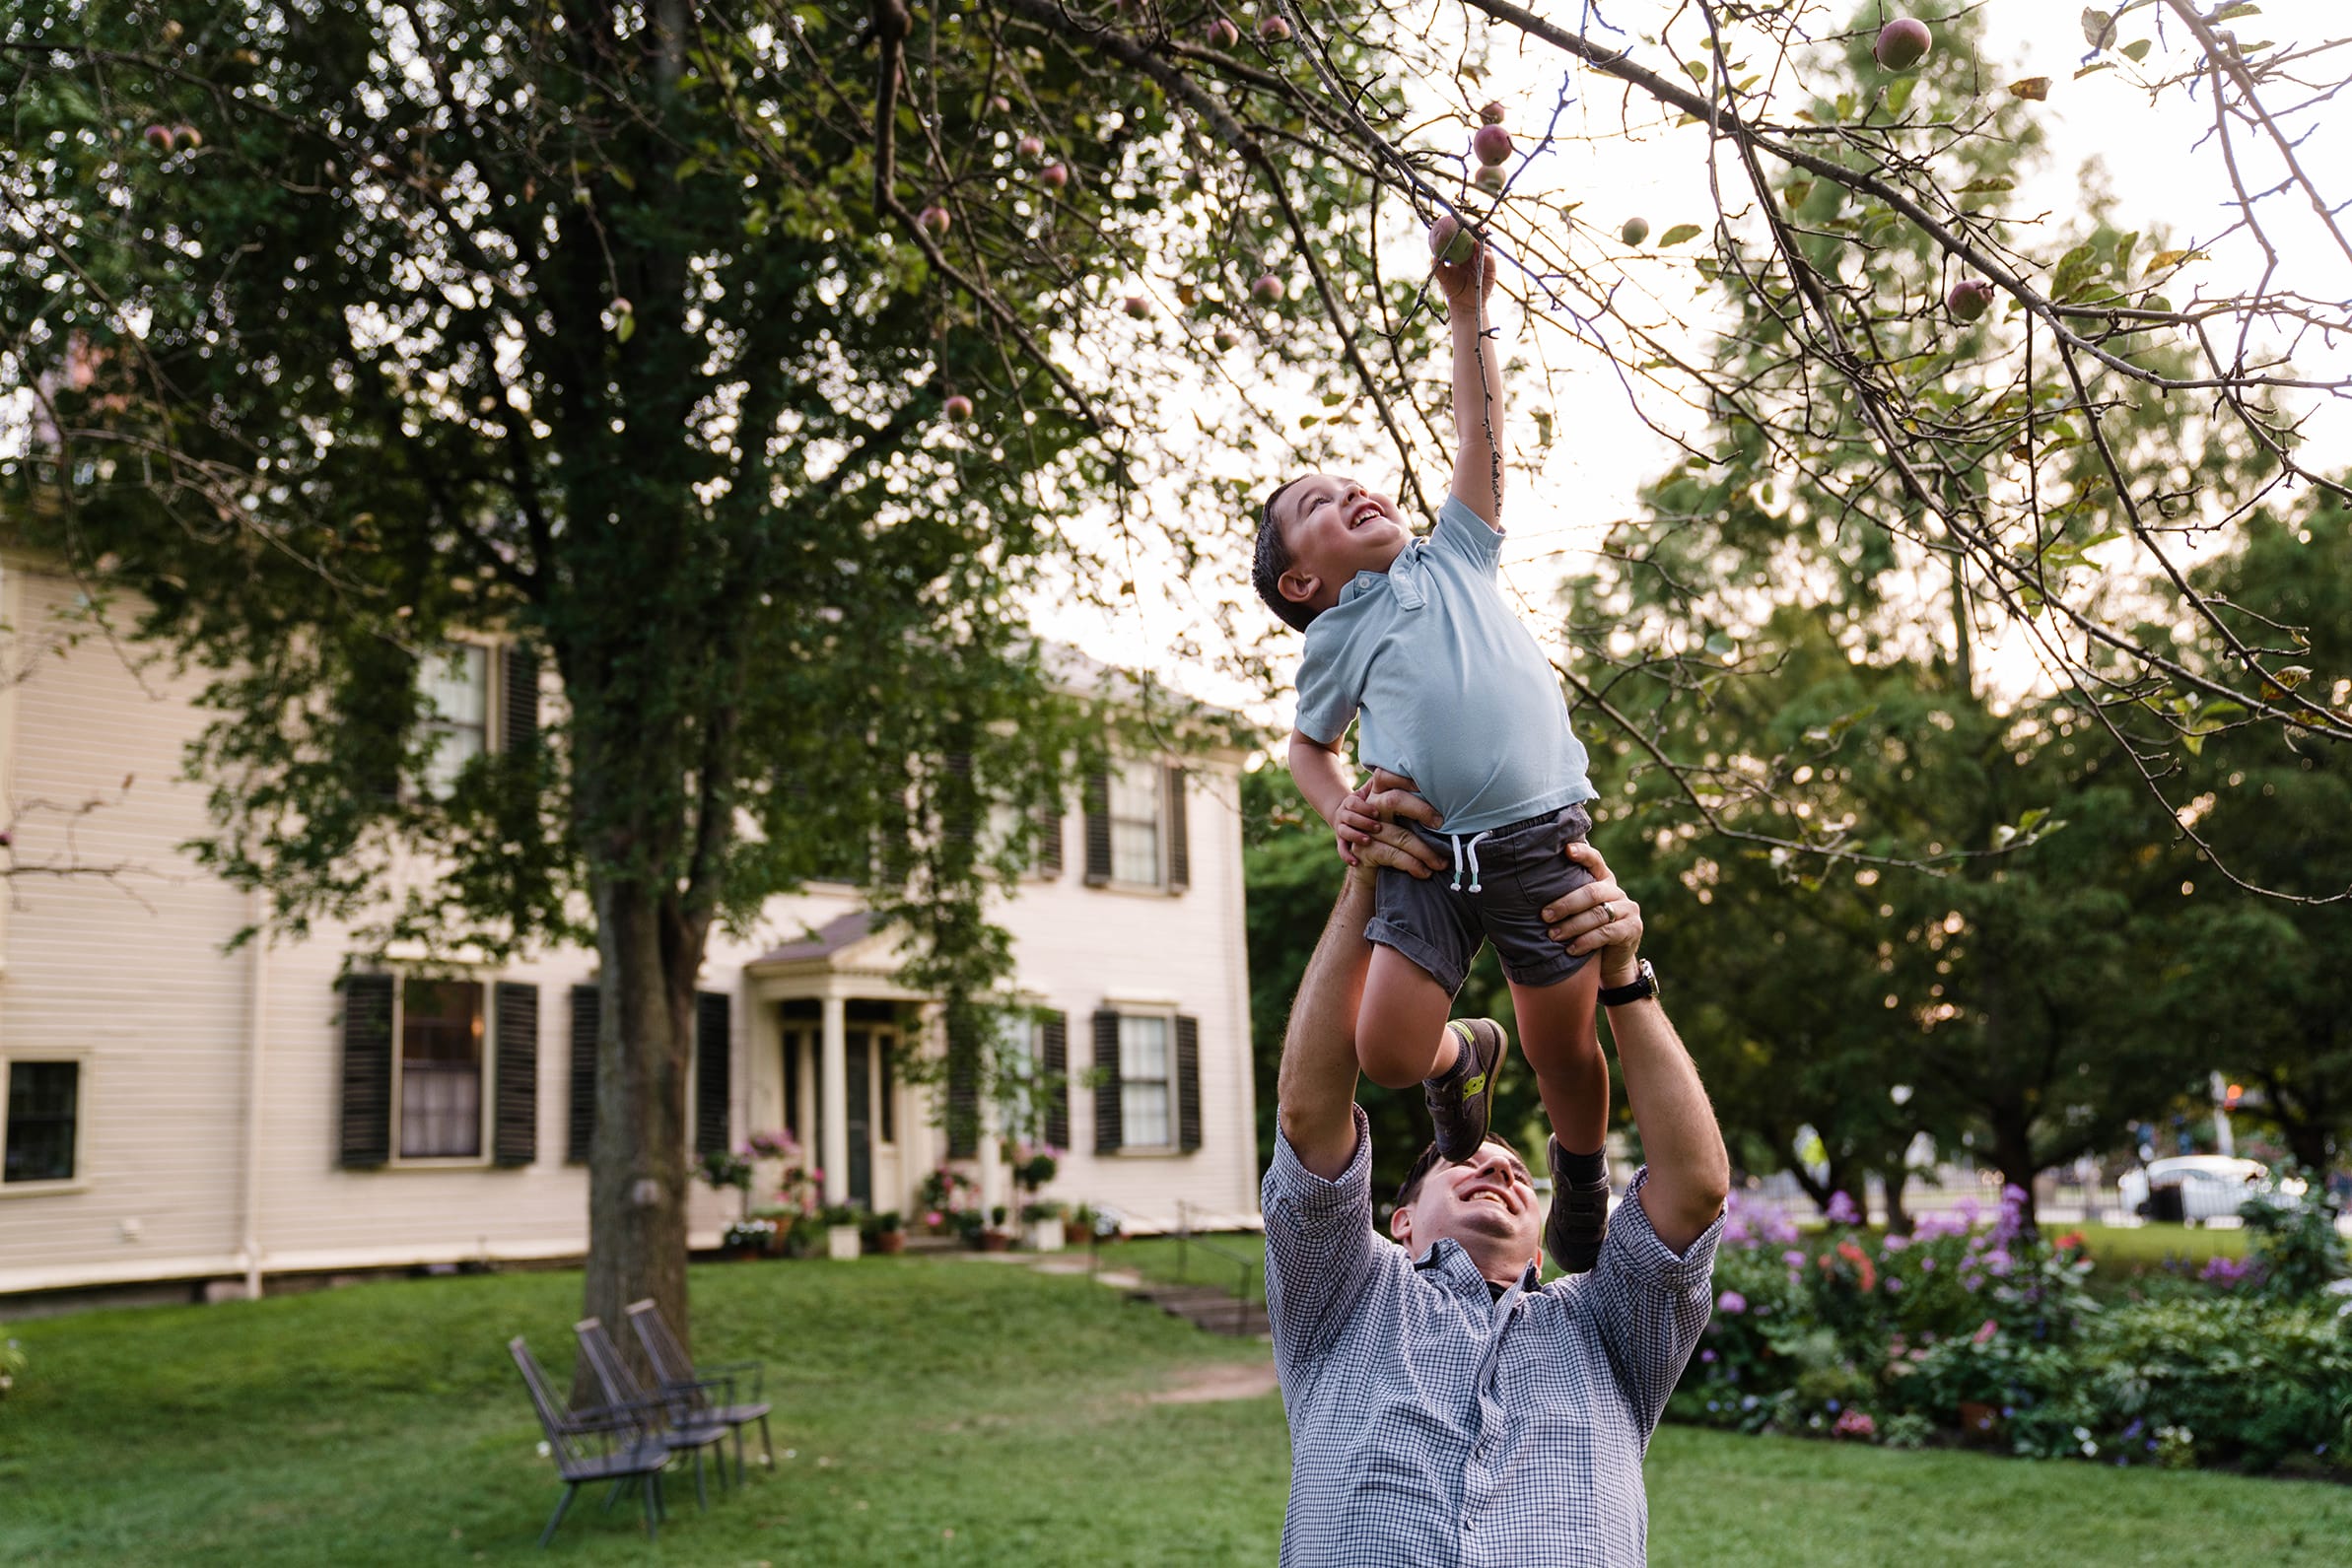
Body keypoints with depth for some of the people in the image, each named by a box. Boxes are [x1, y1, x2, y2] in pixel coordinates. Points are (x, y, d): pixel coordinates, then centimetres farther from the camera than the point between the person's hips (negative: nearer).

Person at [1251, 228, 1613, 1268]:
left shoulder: (1452, 556, 16)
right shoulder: (1333, 641, 14)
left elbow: (1478, 428, 12)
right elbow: (1309, 746, 25)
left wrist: (1467, 307, 8)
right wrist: (1342, 815, 7)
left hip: (1539, 839, 0)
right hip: (1420, 857, 0)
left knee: (1565, 1053, 1)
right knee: (1386, 1051, -12)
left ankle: (1580, 1191, 33)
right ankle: (1462, 1061, 26)